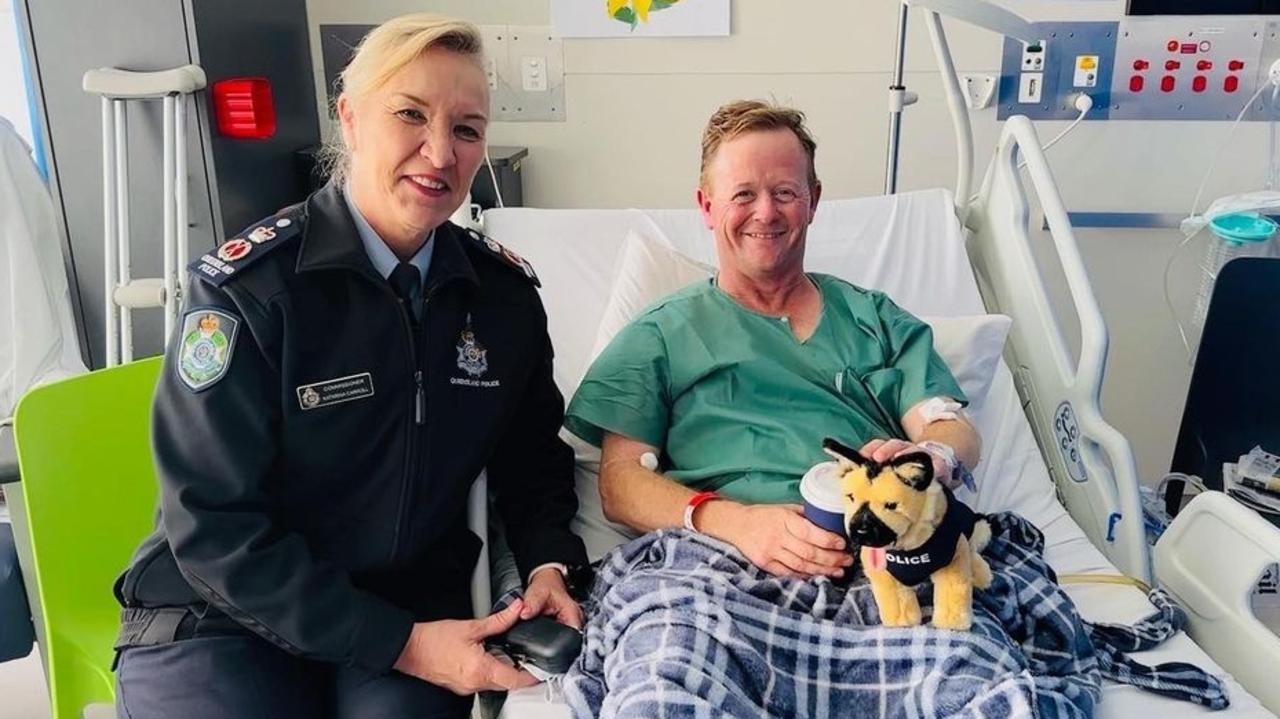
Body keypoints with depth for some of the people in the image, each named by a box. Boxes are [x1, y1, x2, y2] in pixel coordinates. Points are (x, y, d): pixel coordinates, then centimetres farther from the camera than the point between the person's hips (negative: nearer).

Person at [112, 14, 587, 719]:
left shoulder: (506, 291, -3)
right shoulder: (246, 286, -16)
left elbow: (531, 457, 9)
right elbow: (215, 526, -17)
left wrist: (546, 563, -11)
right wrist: (397, 642, -21)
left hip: (416, 602, 2)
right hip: (217, 613, -2)